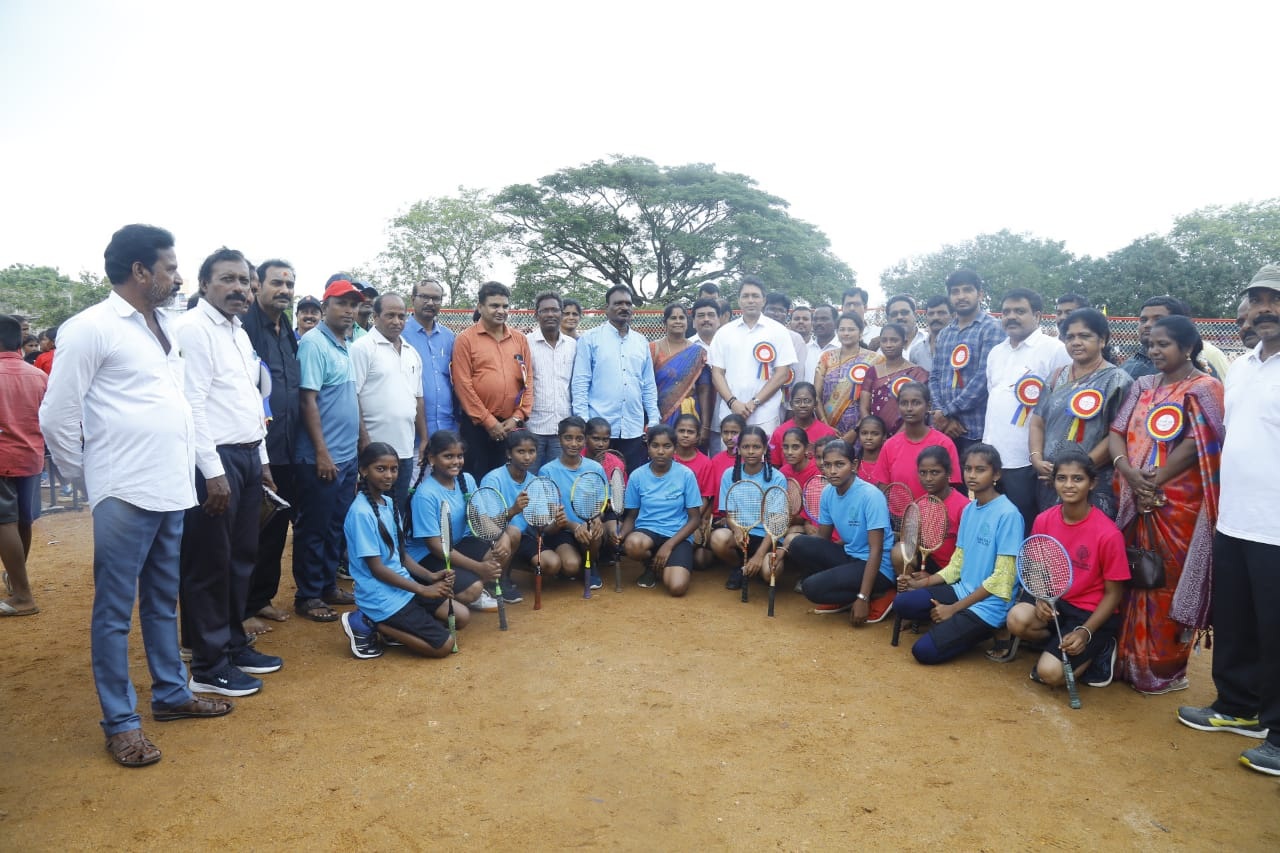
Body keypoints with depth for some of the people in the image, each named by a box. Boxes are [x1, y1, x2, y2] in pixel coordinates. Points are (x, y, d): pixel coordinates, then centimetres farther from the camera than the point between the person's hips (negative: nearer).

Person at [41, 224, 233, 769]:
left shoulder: (163, 327, 12)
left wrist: (185, 469, 9)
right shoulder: (91, 328, -10)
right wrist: (90, 477, 1)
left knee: (163, 601, 18)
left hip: (170, 490, 7)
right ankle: (120, 723, 15)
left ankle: (171, 693, 31)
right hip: (125, 495, -7)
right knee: (115, 611, 4)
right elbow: (56, 418, -8)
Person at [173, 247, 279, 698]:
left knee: (241, 558, 16)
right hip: (214, 461, -9)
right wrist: (213, 472, -20)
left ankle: (234, 645, 30)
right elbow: (192, 405, -18)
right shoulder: (192, 329, -11)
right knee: (209, 564, 1)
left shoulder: (240, 333, 16)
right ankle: (208, 666, 13)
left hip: (247, 457, 9)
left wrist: (262, 458, 17)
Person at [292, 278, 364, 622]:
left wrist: (360, 441, 16)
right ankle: (307, 596, 13)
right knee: (314, 528, 2)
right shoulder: (313, 343, -12)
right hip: (321, 457, -8)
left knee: (337, 526, 16)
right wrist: (321, 452, -19)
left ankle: (328, 585, 28)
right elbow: (307, 401, -17)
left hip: (347, 455, 8)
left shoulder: (346, 346, 12)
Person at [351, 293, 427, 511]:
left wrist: (424, 439, 14)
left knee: (399, 512, 14)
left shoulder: (412, 353, 15)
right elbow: (352, 397, -12)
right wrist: (365, 441, -16)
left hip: (406, 450, 6)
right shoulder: (363, 348, -6)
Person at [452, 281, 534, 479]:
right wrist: (488, 421, -10)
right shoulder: (466, 339, -1)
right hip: (477, 425, -3)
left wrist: (517, 417, -3)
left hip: (512, 425, 4)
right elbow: (463, 384, -7)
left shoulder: (520, 340, 11)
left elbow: (528, 380, 9)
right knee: (476, 480, 4)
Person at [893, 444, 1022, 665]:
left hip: (990, 604, -7)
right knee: (902, 603, -9)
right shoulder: (968, 509, 7)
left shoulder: (1008, 514, -17)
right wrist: (924, 582, -1)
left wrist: (953, 608, -15)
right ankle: (957, 624, 5)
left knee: (924, 651, -15)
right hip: (963, 591, 7)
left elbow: (1000, 579, -17)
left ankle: (987, 631, 5)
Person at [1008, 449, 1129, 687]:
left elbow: (1113, 593, -10)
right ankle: (1061, 648, 2)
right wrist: (1040, 599, -13)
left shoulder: (1108, 534, -19)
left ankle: (1098, 651, 11)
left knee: (1049, 673, -20)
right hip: (1054, 600, 4)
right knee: (1017, 619, -29)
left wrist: (1085, 632, -20)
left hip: (1091, 612, -4)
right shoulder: (1043, 520, -6)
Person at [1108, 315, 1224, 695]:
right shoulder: (1142, 386, 13)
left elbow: (1195, 446, -14)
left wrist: (1154, 482, -16)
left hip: (1178, 504, -5)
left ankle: (1165, 669, 13)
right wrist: (1128, 472, -12)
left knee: (1169, 584, 1)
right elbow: (1117, 433, 5)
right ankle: (1132, 660, 22)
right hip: (1136, 501, 6)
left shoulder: (1204, 388, -4)